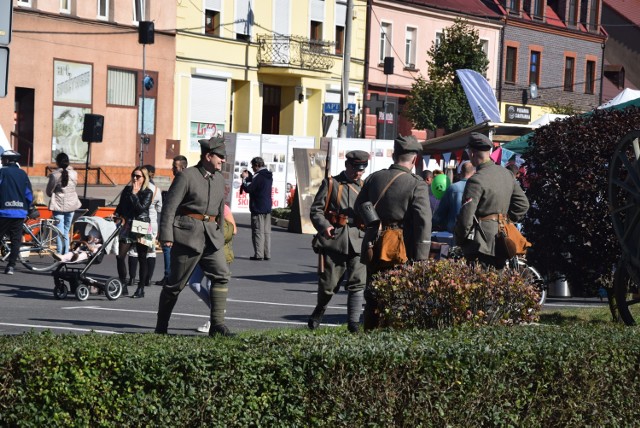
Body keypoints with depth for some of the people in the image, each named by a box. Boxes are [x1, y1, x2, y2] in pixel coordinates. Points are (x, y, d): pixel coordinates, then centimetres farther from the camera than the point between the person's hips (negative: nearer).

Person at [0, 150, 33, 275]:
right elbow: (29, 194, 10)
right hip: (20, 212, 4)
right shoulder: (23, 174, 10)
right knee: (16, 240, 5)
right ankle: (10, 266, 2)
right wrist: (26, 209, 20)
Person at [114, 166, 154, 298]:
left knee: (142, 258, 2)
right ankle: (123, 287, 4)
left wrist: (134, 194, -13)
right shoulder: (127, 189, 12)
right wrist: (116, 217, 2)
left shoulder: (148, 193, -2)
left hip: (141, 228, -4)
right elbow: (120, 207, 18)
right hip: (127, 226, 4)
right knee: (120, 256, -5)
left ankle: (141, 289, 8)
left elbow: (141, 208, -16)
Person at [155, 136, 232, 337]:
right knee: (176, 282, 1)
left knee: (221, 275, -9)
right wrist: (167, 236, -16)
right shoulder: (187, 176, -8)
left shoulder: (219, 178, 13)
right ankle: (161, 326, 16)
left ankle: (217, 324, -9)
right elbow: (170, 206, -11)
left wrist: (220, 233, 22)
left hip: (211, 235, 6)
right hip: (187, 234, -6)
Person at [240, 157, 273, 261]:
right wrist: (248, 177, 17)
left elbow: (248, 188, -15)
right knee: (267, 232, 9)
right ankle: (267, 254, 10)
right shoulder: (269, 176, 14)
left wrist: (244, 178, -2)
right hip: (267, 208, 8)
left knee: (258, 232, -6)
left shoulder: (258, 176, -15)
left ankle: (258, 254, -7)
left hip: (258, 209, -8)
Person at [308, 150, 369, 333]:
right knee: (328, 283, 3)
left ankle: (353, 322, 1)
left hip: (358, 241, 2)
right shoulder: (331, 184, 7)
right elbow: (316, 209, 2)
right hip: (334, 240, -2)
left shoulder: (365, 187, 15)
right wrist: (324, 226, -16)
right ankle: (319, 311, 30)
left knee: (357, 283, -5)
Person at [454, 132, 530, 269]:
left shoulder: (476, 180, -17)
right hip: (501, 244, 8)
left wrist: (459, 240, -4)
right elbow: (523, 204, 16)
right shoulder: (507, 174, 8)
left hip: (481, 247, -8)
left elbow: (465, 217, -19)